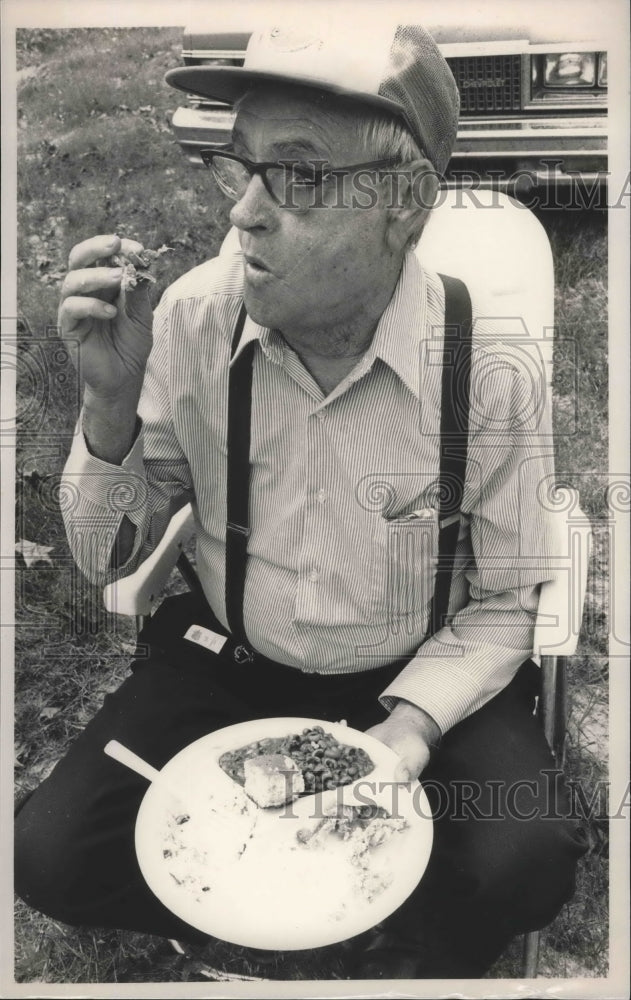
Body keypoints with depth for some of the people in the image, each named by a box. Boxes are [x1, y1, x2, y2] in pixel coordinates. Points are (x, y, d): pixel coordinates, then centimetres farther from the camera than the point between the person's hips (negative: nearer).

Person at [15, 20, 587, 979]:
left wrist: (414, 722, -22)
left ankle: (403, 950, 13)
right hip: (226, 664, 2)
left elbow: (503, 606, -5)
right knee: (50, 853, -11)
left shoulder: (484, 375, -20)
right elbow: (106, 558, -7)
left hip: (419, 679, -1)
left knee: (524, 862, -24)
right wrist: (112, 399, -24)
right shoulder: (195, 317, -15)